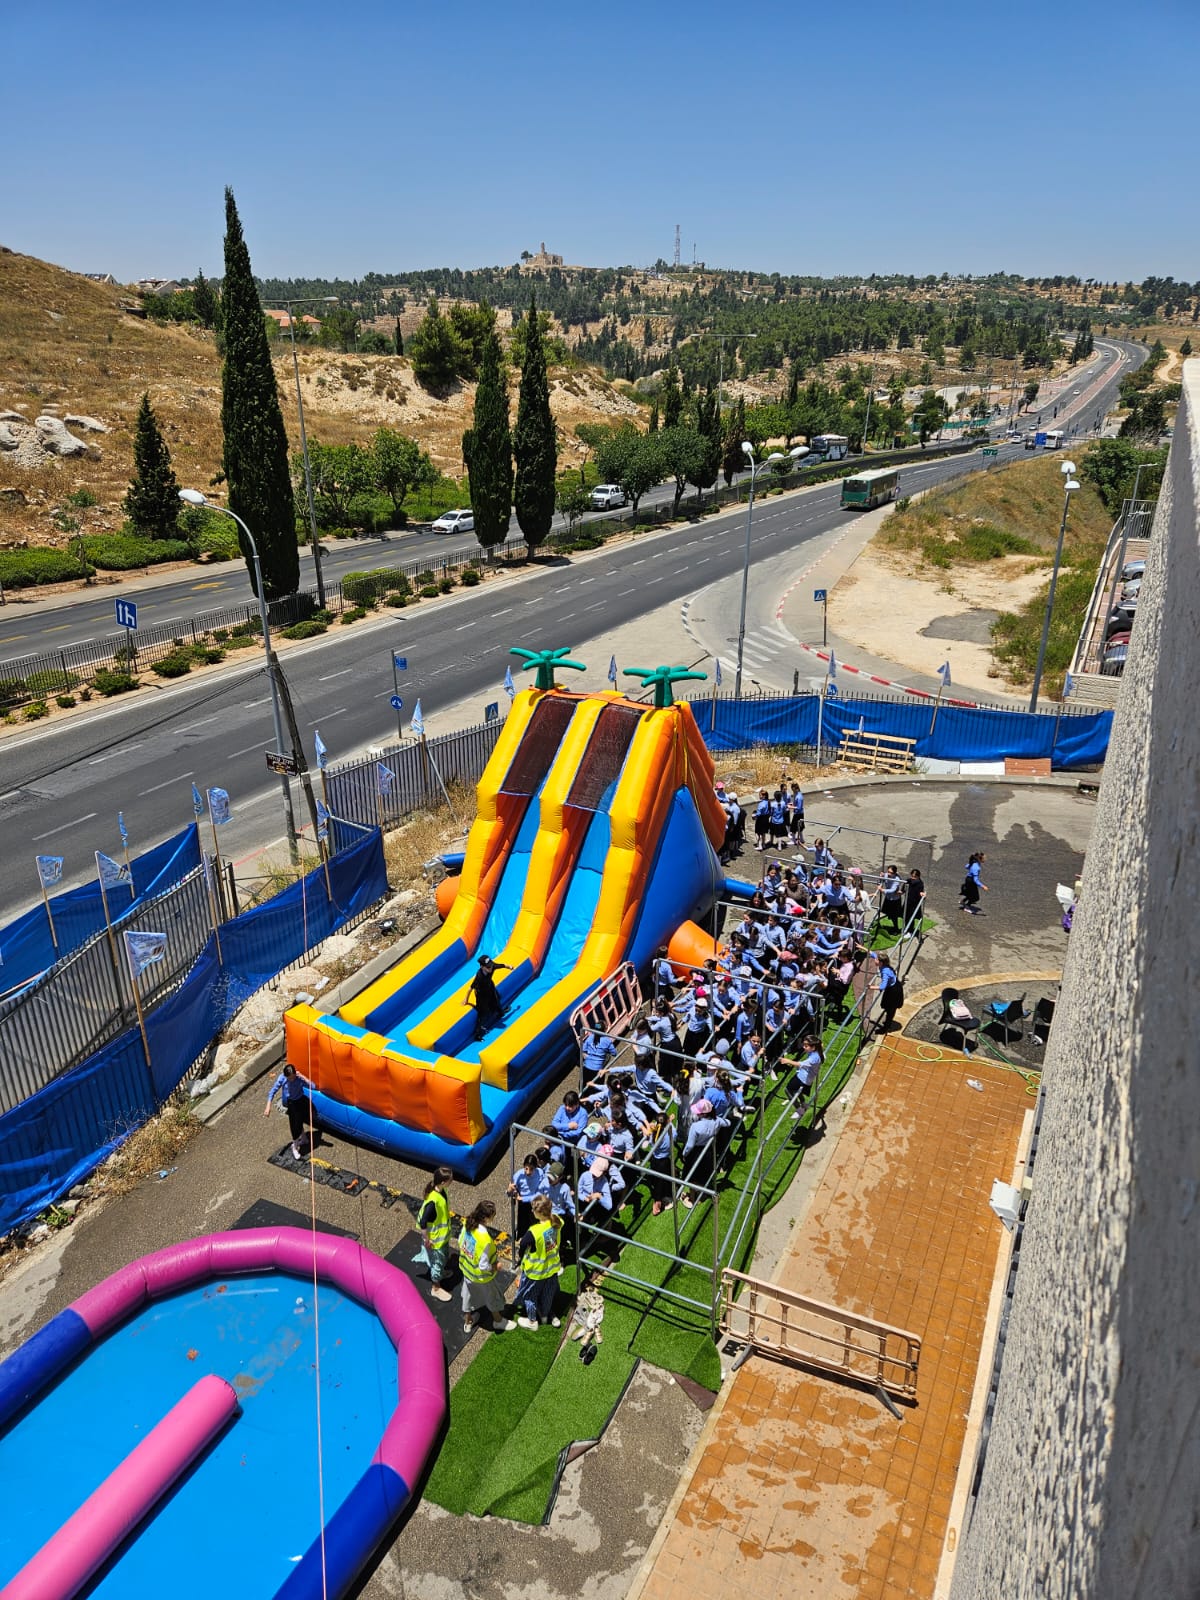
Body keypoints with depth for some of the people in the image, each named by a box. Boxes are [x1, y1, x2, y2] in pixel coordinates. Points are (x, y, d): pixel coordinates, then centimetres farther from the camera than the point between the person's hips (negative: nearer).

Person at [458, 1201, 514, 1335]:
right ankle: (498, 1321, 47)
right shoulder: (485, 1239, -40)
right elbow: (484, 1266, -31)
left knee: (469, 1295, 29)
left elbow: (460, 1242, 0)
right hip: (481, 1275, -6)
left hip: (467, 1268, 6)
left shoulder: (467, 1224, -20)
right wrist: (493, 1267, -11)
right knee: (493, 1297, 23)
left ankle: (467, 1322, 52)